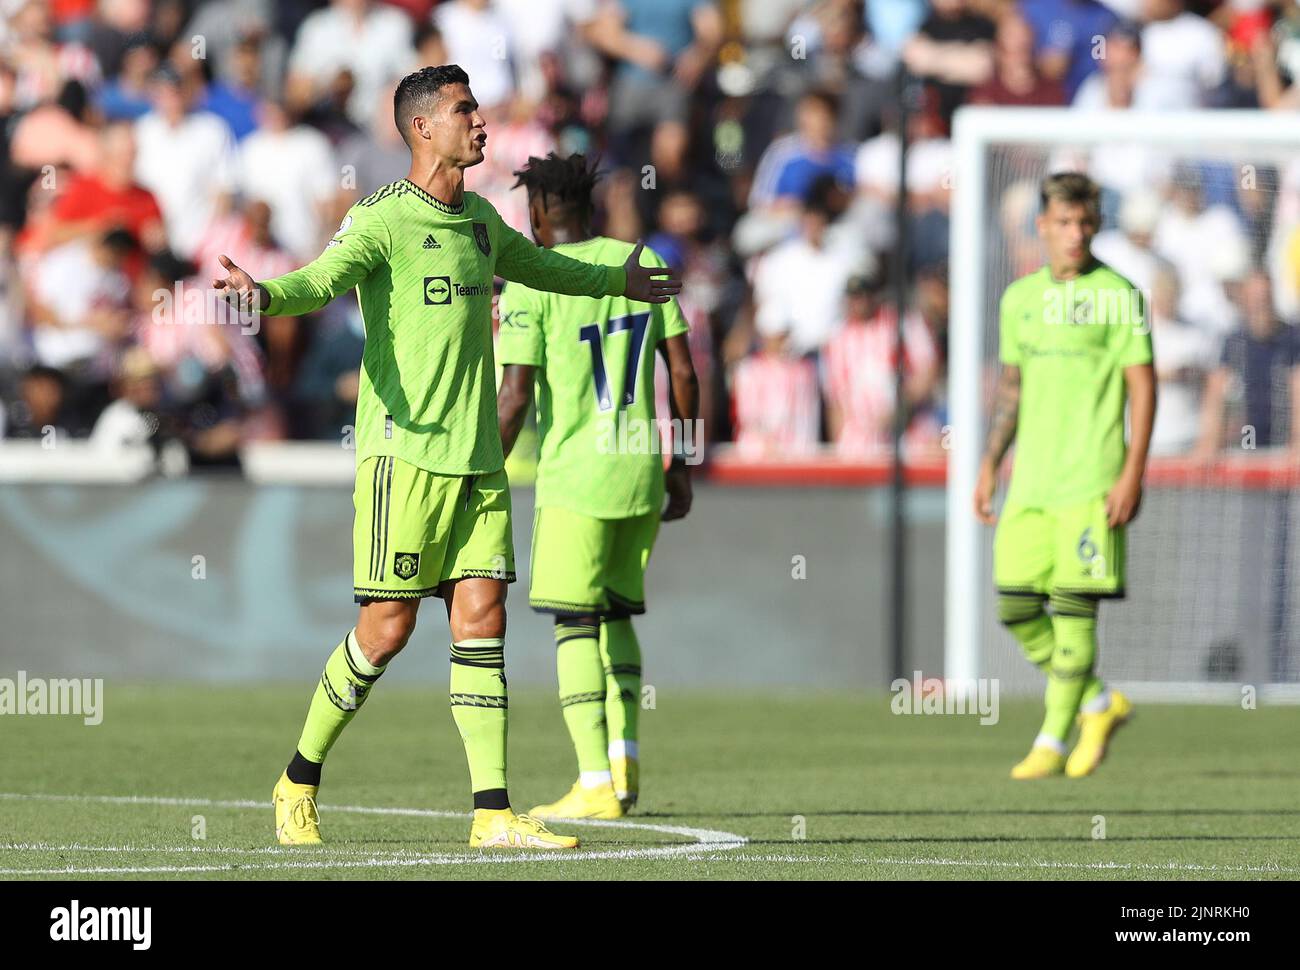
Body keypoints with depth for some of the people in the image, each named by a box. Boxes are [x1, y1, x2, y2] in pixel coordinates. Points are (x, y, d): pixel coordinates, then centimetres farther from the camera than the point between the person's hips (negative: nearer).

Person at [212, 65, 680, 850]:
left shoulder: (480, 221, 15)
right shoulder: (383, 219, -8)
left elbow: (543, 267, 37)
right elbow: (323, 279, -25)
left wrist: (619, 281, 53)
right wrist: (264, 294, -47)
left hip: (476, 457, 7)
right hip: (405, 451, -7)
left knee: (482, 620, 0)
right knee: (388, 628, -6)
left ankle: (493, 814, -1)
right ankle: (300, 782, 12)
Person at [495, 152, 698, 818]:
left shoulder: (530, 285, -7)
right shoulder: (641, 263, 7)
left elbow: (513, 398, -12)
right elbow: (684, 375, 8)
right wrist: (681, 469, 17)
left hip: (575, 476, -5)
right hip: (642, 474, 5)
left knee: (576, 624, 0)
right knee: (618, 613, 19)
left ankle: (596, 784, -6)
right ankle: (623, 758, 8)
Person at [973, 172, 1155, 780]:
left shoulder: (1118, 297, -3)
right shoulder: (1021, 298, 13)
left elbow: (1142, 388, -5)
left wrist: (1132, 474, -12)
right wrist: (989, 466, 15)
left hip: (1091, 479, -6)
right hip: (1030, 480, 6)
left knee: (1073, 609, -7)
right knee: (1016, 606, 1)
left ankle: (1052, 741, -1)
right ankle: (1099, 705, 19)